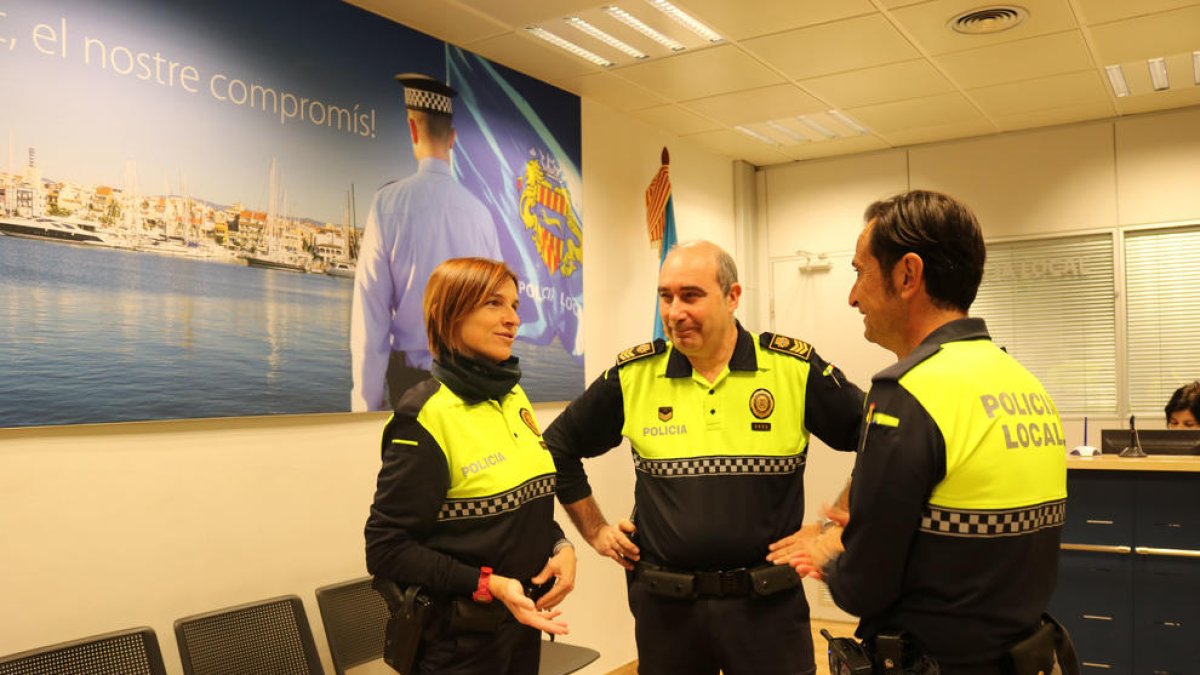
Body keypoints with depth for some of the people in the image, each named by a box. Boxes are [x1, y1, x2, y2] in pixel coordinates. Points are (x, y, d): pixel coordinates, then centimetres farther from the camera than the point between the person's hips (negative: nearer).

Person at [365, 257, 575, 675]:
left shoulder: (515, 398, 4)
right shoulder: (426, 413, -18)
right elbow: (387, 550, -17)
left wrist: (560, 546, -4)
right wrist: (489, 585, -24)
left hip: (525, 624, 7)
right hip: (459, 640, -7)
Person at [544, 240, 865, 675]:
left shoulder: (795, 368, -7)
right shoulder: (633, 375, -2)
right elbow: (560, 446, 11)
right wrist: (596, 532, 9)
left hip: (768, 603, -1)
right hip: (664, 605, 2)